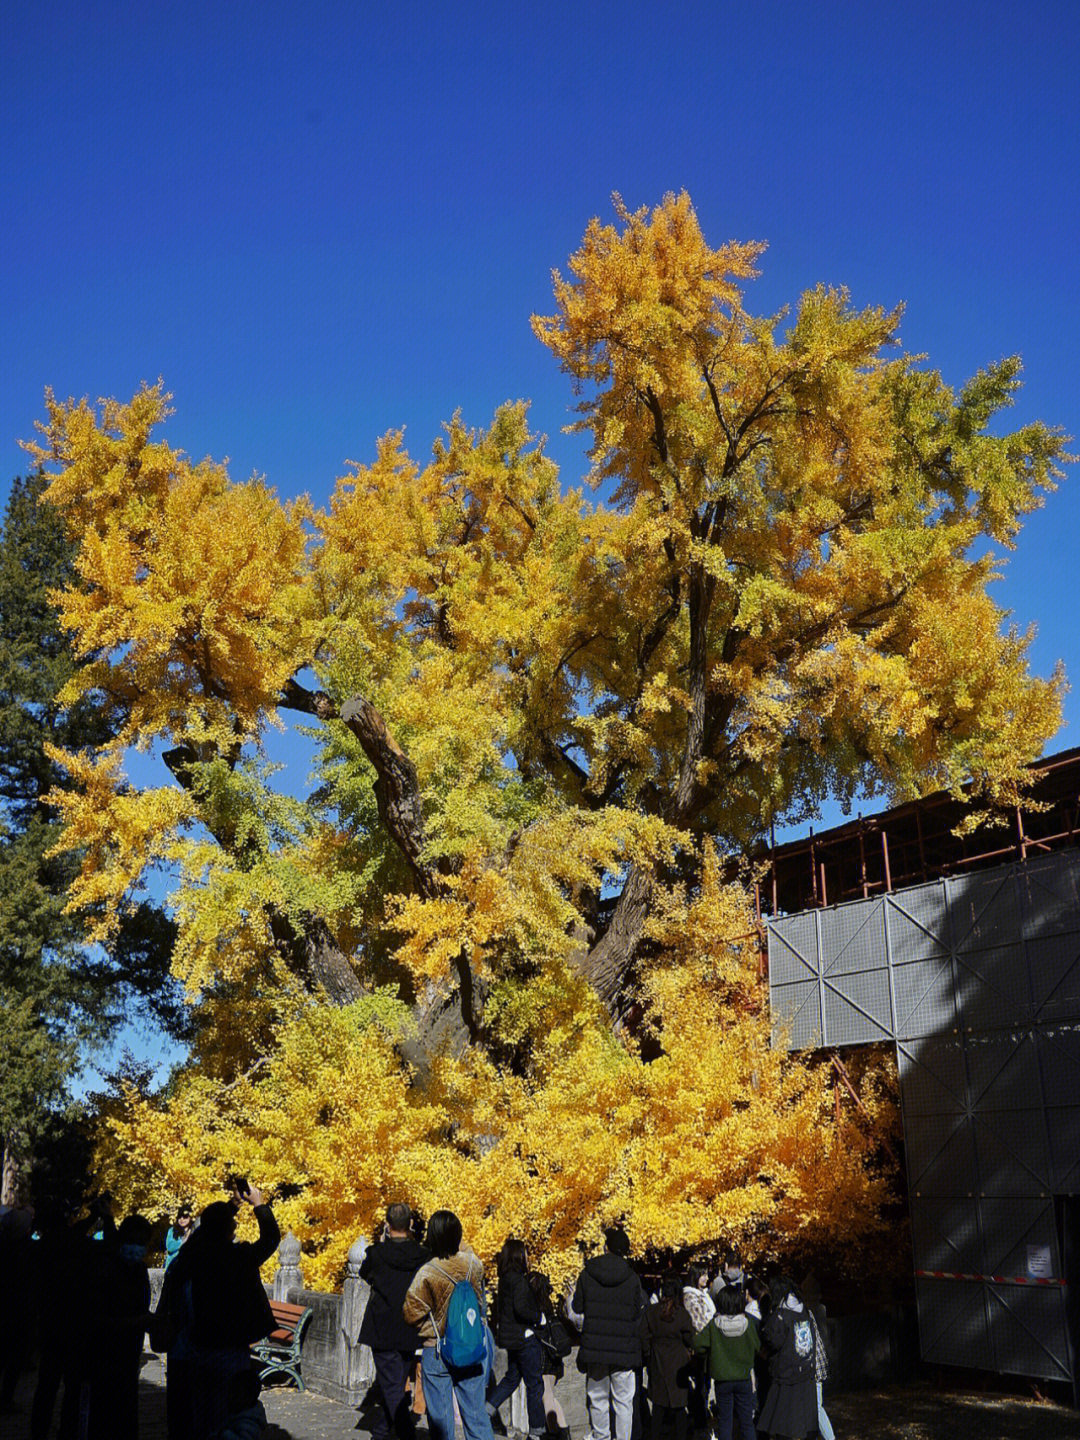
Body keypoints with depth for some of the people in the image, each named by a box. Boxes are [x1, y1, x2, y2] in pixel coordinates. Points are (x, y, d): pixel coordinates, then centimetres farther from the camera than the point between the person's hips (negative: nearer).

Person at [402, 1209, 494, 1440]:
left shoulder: (427, 1274, -19)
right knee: (475, 1410, 12)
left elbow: (411, 1314, -11)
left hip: (437, 1352, -3)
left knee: (440, 1415, 10)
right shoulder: (474, 1265, -9)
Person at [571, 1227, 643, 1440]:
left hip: (595, 1346, 1)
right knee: (623, 1401, 7)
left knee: (597, 1399, 12)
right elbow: (637, 1312, -1)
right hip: (624, 1348, -1)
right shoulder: (632, 1278, -6)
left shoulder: (587, 1274, -4)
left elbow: (578, 1308, 3)